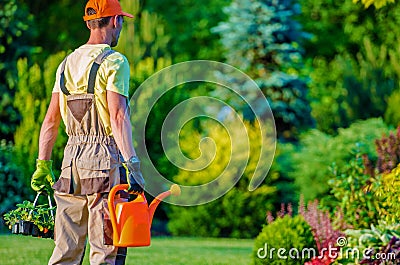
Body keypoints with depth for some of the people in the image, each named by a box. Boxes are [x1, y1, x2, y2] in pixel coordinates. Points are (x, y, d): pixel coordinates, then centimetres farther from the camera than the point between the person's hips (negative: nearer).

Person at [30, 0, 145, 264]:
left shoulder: (67, 63, 15)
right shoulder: (114, 62, -7)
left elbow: (51, 119, 14)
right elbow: (118, 117, -17)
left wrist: (43, 164, 17)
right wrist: (132, 163, -20)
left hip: (72, 158, 7)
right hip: (105, 157, -7)